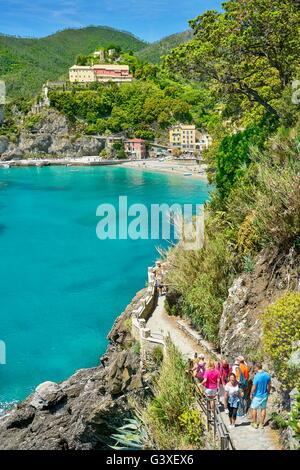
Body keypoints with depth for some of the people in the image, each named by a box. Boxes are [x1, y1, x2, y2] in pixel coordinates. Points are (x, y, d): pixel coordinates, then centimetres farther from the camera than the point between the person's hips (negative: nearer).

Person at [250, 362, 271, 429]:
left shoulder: (257, 376, -24)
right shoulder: (267, 375, -7)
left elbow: (254, 387, -19)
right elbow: (269, 385, 4)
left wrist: (251, 394, -4)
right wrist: (268, 392, 19)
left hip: (257, 396, -5)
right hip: (264, 395, 5)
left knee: (254, 409, 14)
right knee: (263, 409, 17)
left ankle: (255, 424, 23)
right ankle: (261, 424, 25)